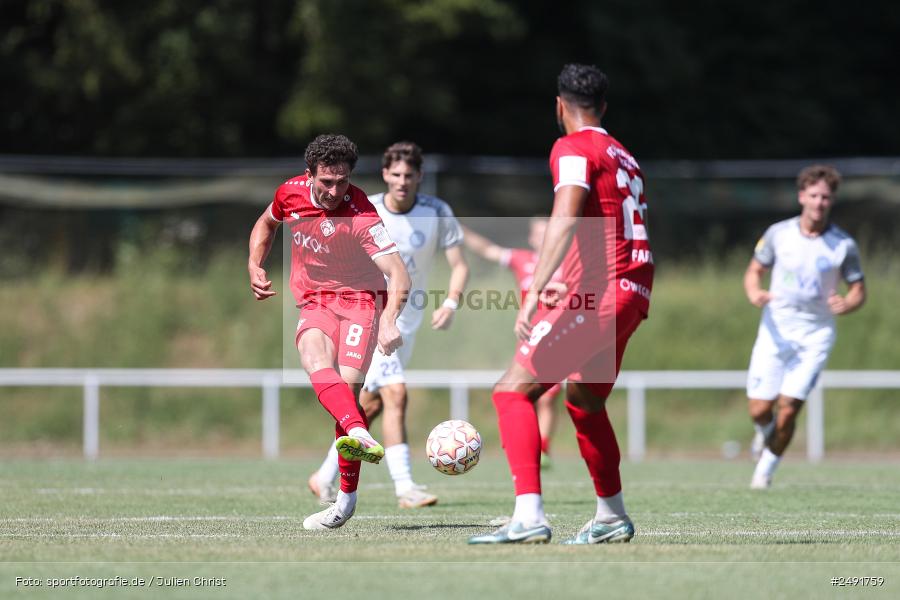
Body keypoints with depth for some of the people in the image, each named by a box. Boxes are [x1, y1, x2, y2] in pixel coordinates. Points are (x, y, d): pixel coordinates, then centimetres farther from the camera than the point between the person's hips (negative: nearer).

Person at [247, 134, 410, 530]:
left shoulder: (361, 215, -20)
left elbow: (398, 275, -27)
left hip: (361, 299, -3)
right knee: (316, 362, -30)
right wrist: (254, 266, 6)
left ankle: (347, 497, -11)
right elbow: (267, 223, 21)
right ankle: (360, 435, -58)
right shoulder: (290, 192, -4)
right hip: (313, 302, 3)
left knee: (347, 384, -21)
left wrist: (389, 319, -45)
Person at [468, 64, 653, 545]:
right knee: (582, 399, 27)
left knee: (513, 391, -10)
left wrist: (535, 292, -29)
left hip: (599, 292, -9)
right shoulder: (623, 157, 21)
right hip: (632, 296, 9)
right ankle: (612, 517, 32)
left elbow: (565, 218, -21)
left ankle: (529, 517, -24)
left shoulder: (573, 148, -5)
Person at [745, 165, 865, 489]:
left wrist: (845, 305, -19)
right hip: (776, 330, 1)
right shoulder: (778, 233, -2)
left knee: (788, 410, -12)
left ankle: (766, 468, 12)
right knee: (759, 410, -4)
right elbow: (754, 271, 9)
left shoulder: (844, 245, -5)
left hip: (816, 333, -1)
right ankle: (766, 431, 34)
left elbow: (859, 290, 4)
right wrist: (754, 294, -14)